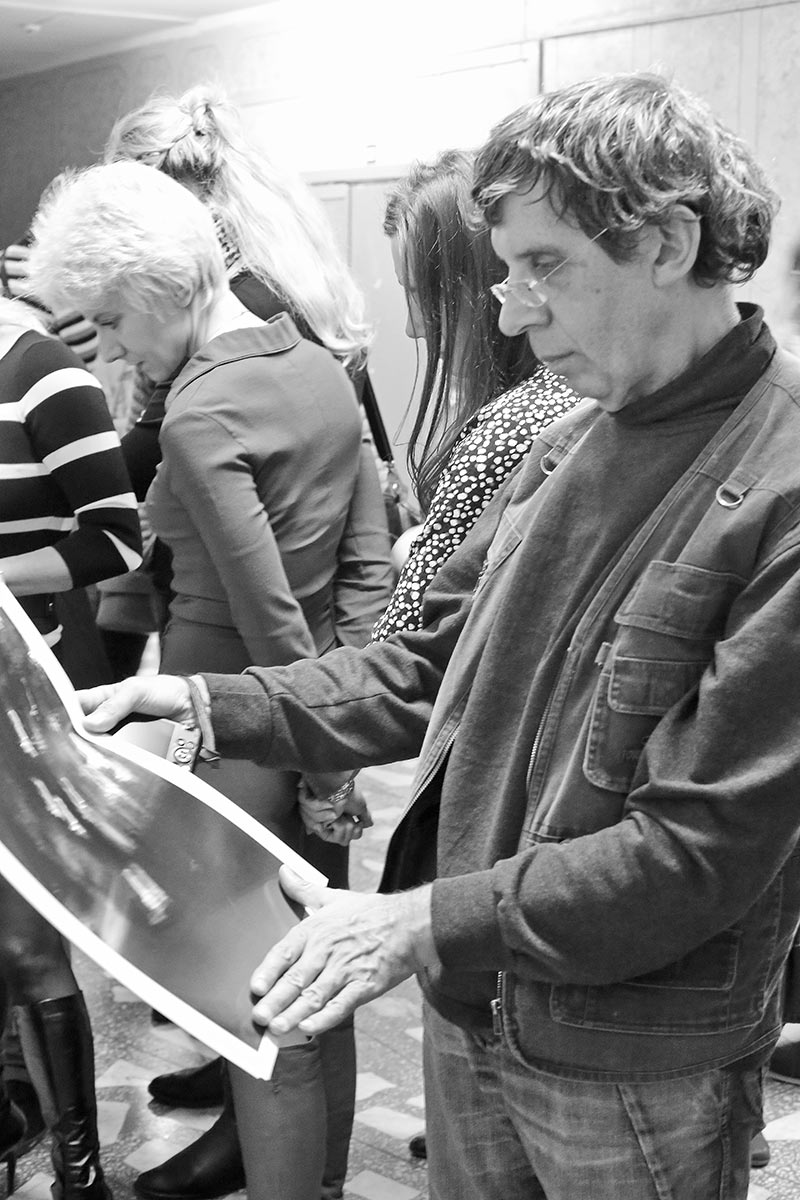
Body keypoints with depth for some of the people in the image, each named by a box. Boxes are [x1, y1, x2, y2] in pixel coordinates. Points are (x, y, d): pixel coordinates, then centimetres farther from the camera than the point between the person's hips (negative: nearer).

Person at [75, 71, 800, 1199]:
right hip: (473, 1002, 6)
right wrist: (204, 705, -2)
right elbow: (434, 668, 8)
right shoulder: (572, 441, 3)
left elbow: (702, 846, -23)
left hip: (638, 1073, -6)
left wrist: (424, 923, -22)